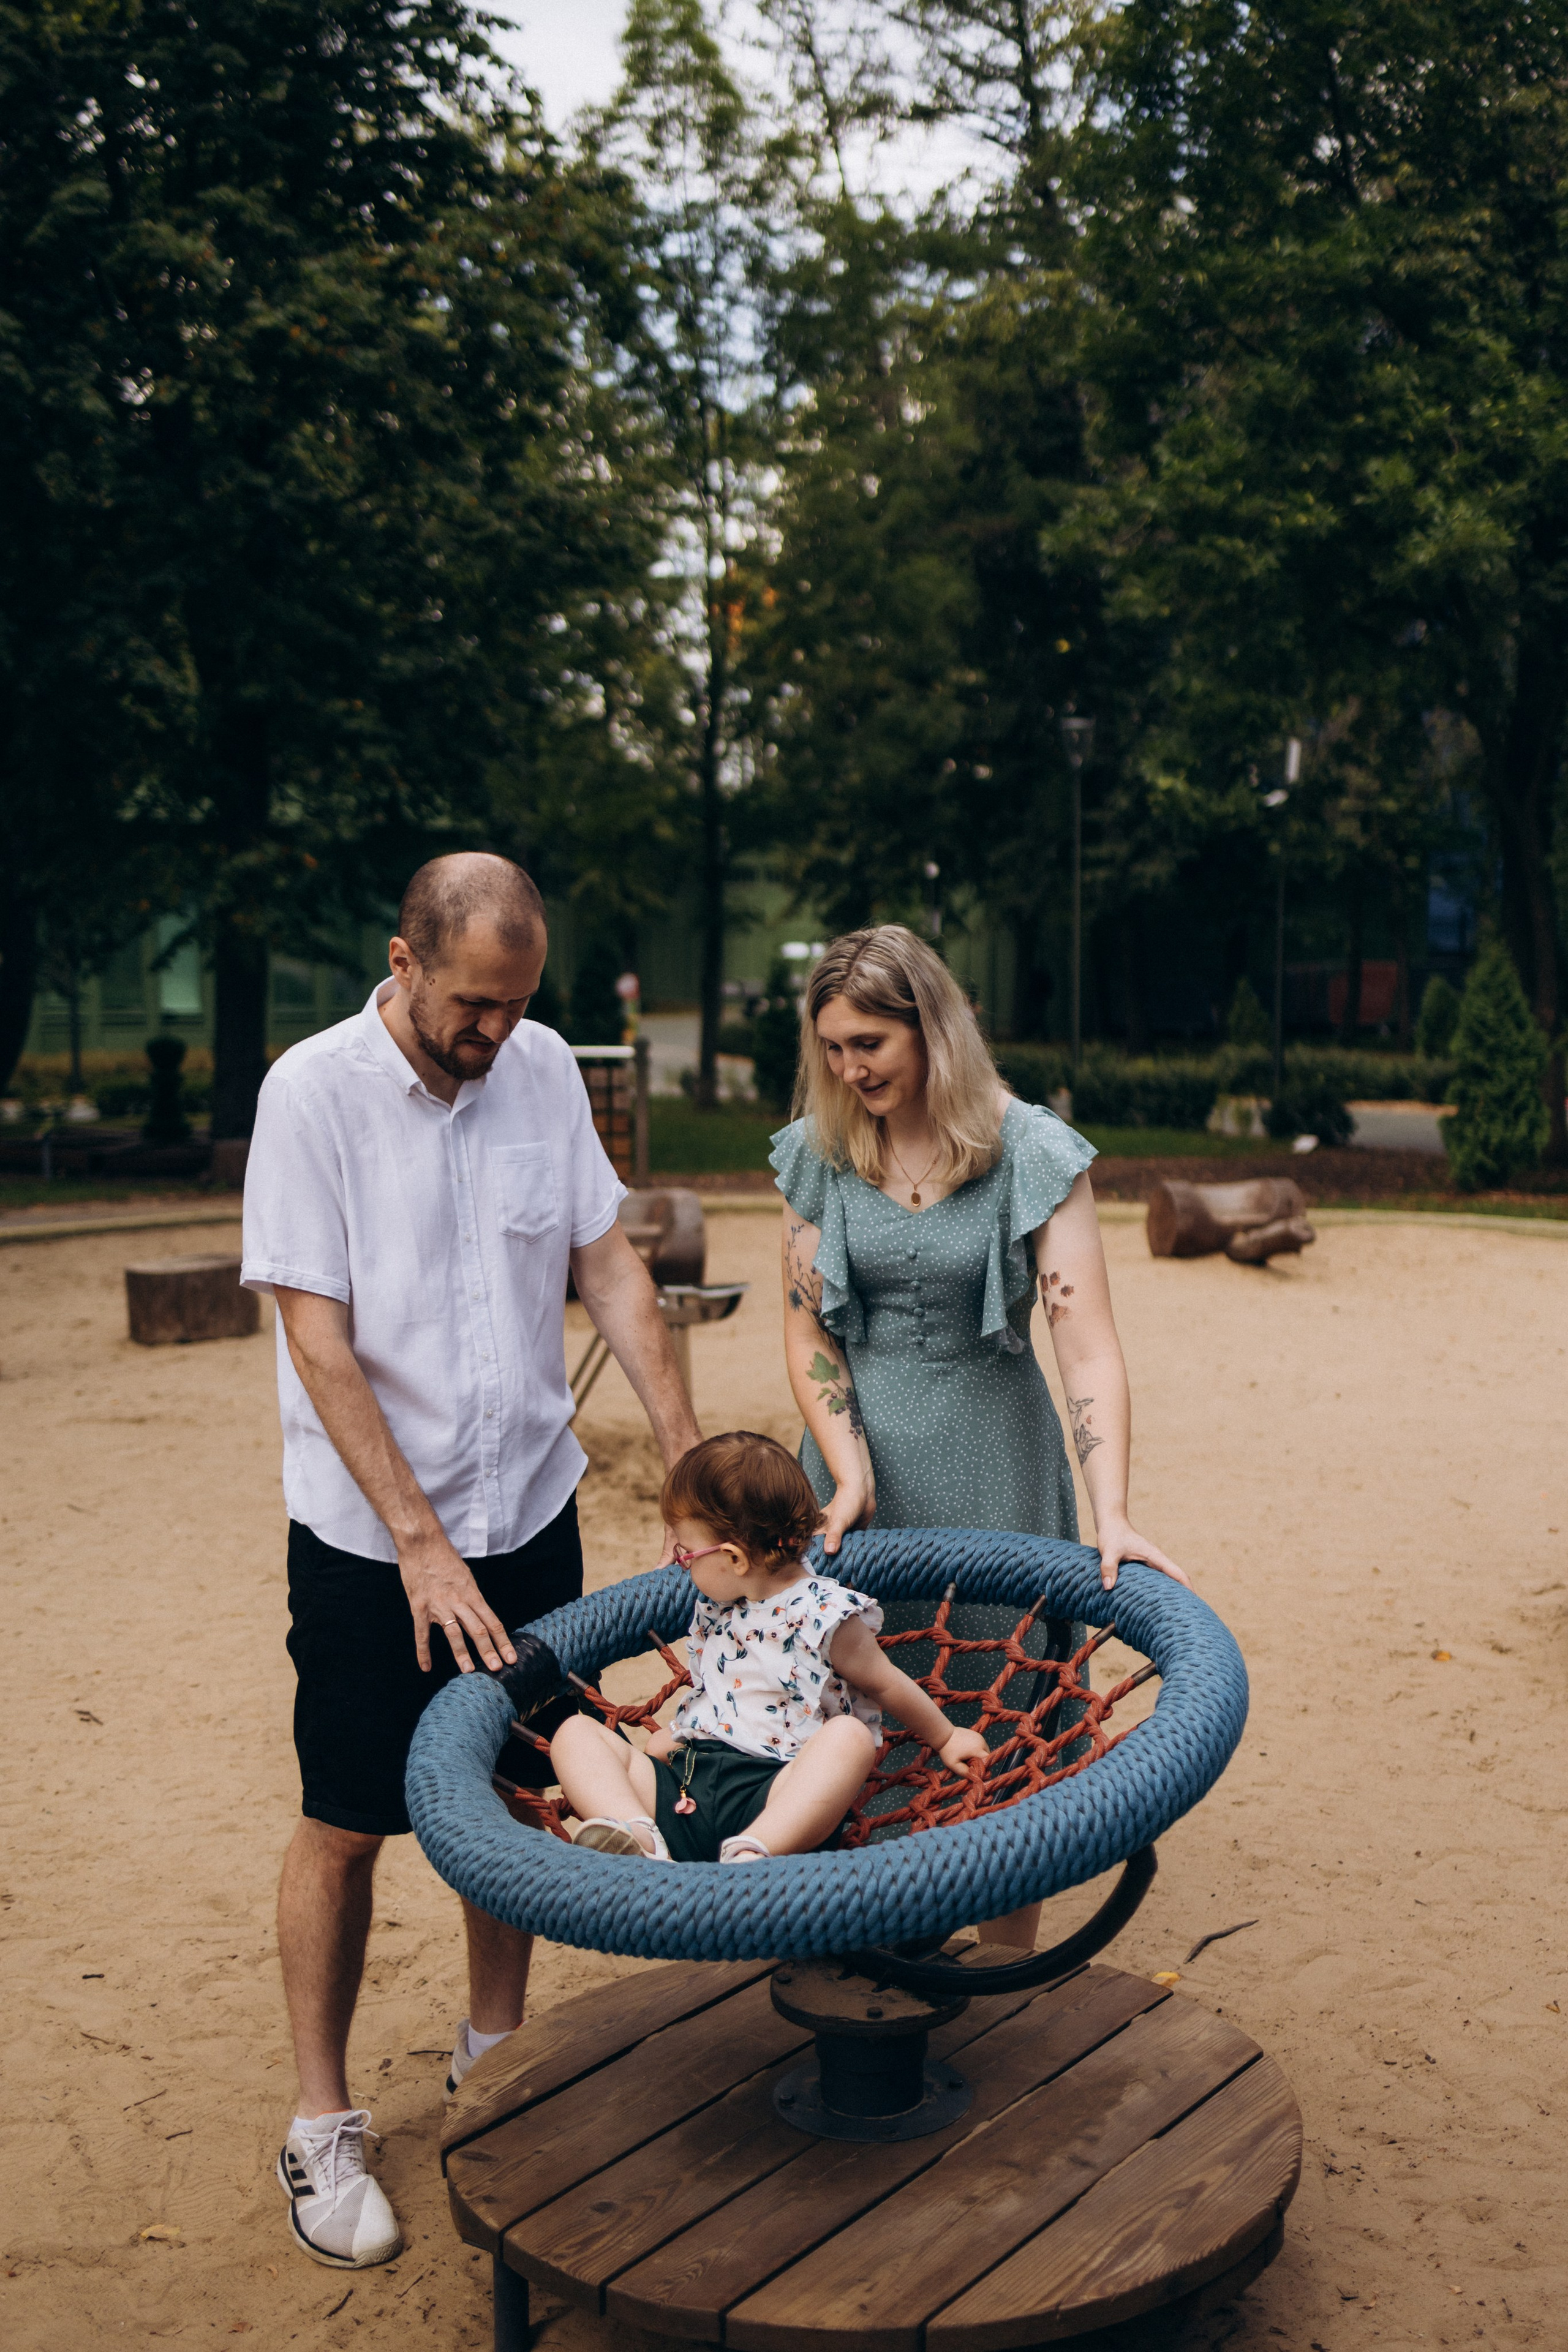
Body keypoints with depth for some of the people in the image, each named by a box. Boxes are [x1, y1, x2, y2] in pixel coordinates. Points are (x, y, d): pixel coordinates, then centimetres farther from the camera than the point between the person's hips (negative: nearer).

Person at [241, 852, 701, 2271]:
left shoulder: (545, 1068, -1)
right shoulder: (315, 1091, -14)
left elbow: (608, 1263, 5)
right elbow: (319, 1342, -16)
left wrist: (692, 1452, -1)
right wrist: (420, 1544, -19)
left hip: (530, 1510, 4)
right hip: (368, 1538, -4)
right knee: (348, 1825, 5)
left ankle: (495, 2058, 37)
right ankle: (323, 2125, 25)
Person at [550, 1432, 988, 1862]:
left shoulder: (825, 1616, -4)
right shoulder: (714, 1607, 17)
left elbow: (885, 1683, 9)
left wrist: (945, 1738, 18)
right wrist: (670, 1737, 31)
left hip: (772, 1790, -6)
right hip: (682, 1787, 6)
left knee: (849, 1735, -33)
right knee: (577, 1732, -7)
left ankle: (751, 1853, -50)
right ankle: (639, 1839, -34)